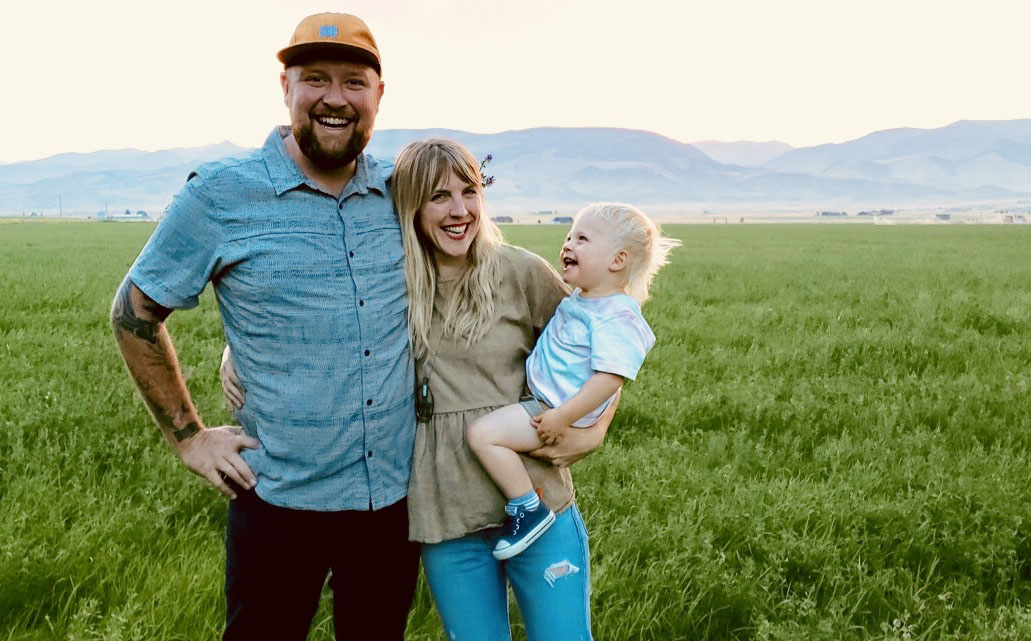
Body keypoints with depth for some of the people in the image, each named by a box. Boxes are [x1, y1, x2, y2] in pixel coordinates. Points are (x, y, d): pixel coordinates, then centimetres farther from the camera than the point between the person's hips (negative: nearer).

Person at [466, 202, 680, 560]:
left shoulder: (617, 318, -23)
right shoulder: (582, 299, 8)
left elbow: (610, 377, -31)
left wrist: (564, 416, -31)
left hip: (562, 410, -11)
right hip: (546, 400, 11)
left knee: (482, 434, -21)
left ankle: (529, 509, -12)